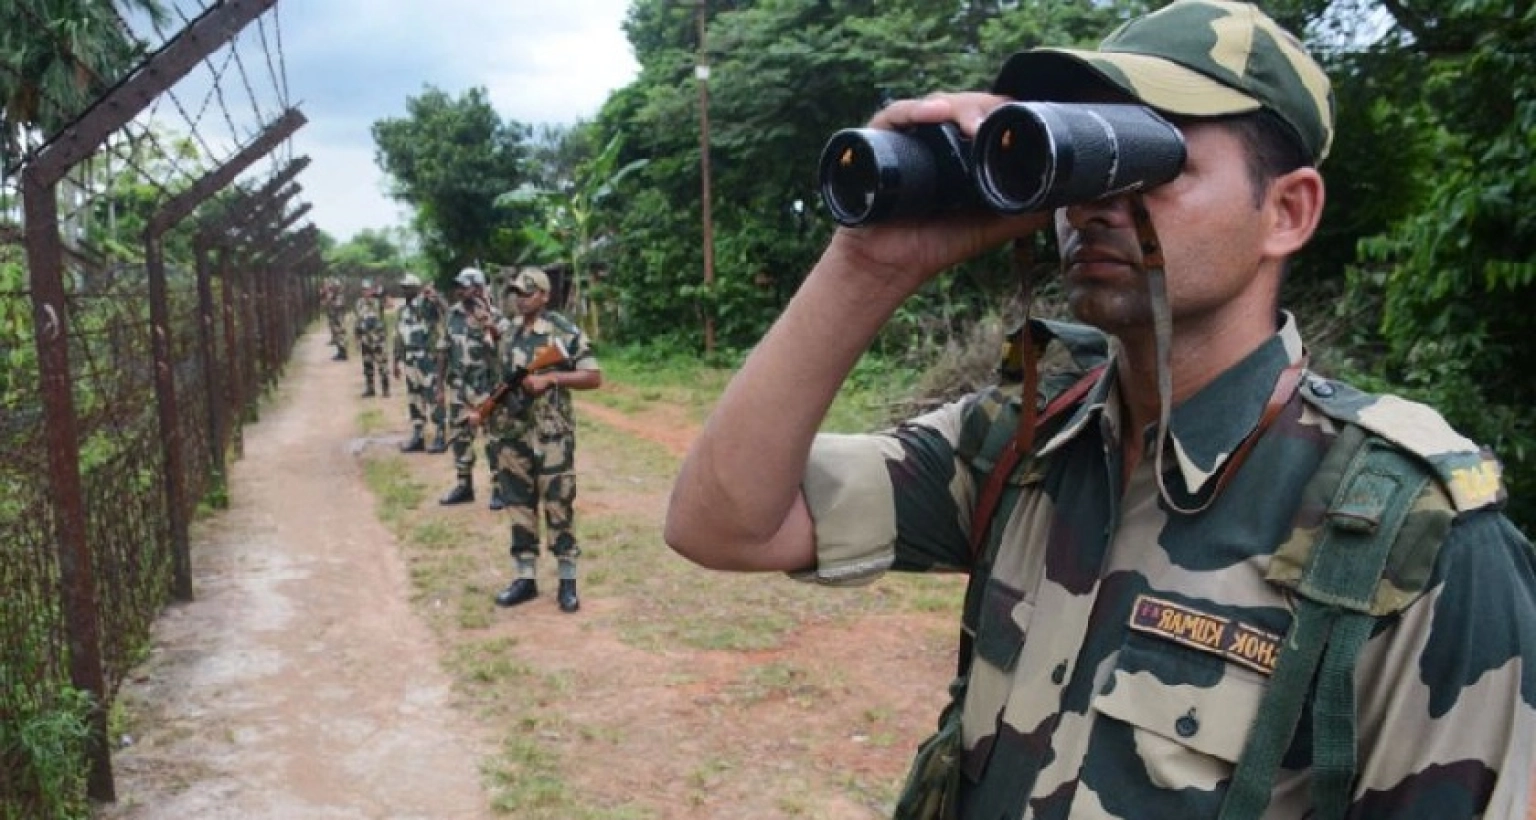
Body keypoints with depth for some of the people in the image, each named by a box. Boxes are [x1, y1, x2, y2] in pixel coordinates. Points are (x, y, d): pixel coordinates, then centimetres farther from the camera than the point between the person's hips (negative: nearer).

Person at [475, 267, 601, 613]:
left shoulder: (565, 332, -8)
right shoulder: (509, 333, 11)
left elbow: (594, 377, -10)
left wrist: (549, 377, -18)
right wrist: (483, 410, 6)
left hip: (552, 435, -6)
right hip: (512, 433, 6)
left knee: (558, 506, -1)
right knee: (519, 506, 10)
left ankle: (567, 581, 8)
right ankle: (525, 578, 19)